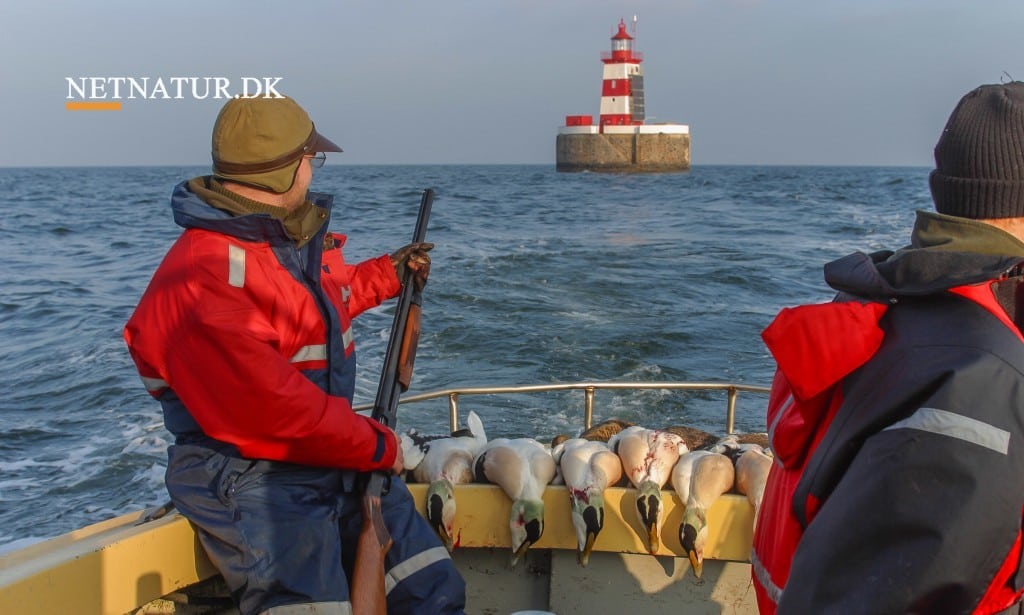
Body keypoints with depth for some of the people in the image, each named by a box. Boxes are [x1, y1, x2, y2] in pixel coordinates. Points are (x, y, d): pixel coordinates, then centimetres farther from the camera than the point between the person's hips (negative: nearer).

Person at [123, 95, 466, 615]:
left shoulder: (298, 235, 9)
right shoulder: (200, 278, -23)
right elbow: (269, 405, -28)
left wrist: (387, 274, 32)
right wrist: (375, 445, -19)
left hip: (338, 461, 9)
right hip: (252, 483, -9)